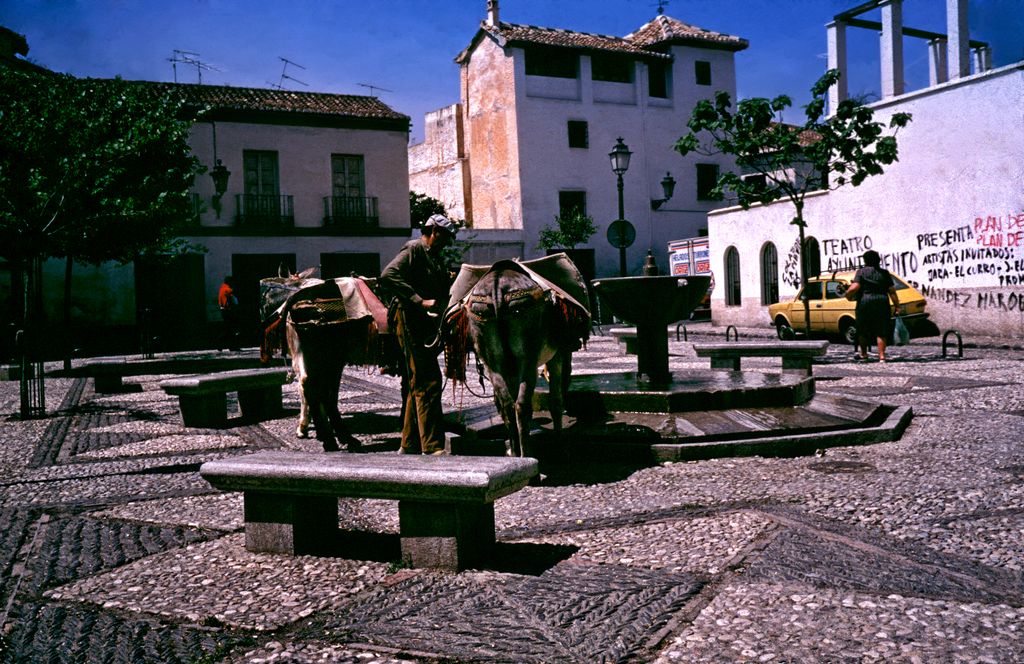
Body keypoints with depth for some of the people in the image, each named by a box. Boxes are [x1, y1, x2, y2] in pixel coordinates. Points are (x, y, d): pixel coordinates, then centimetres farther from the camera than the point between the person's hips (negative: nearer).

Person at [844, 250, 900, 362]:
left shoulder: (861, 272, -2)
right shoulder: (884, 273, 7)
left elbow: (854, 288, -14)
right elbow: (892, 291, 2)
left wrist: (848, 294, 5)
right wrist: (896, 306, 5)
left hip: (865, 303, -2)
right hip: (882, 303, 2)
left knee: (862, 330, 15)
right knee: (881, 332, 5)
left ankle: (863, 353, 28)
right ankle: (882, 355, -4)